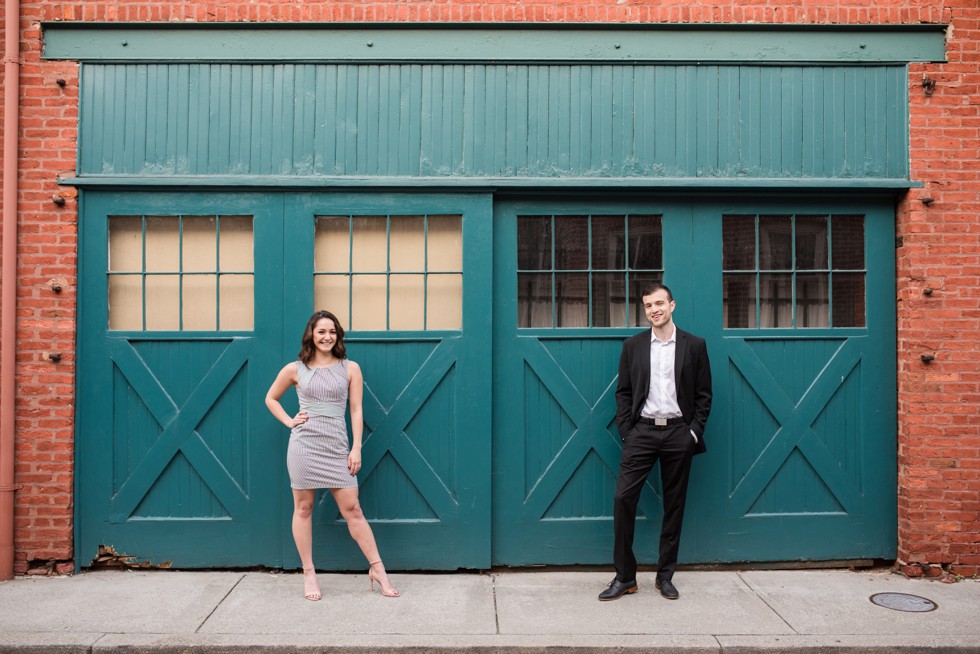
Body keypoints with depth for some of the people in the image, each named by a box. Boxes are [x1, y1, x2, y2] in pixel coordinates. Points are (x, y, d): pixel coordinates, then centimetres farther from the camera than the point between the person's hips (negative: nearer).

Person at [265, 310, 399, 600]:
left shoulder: (350, 368, 4)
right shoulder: (295, 369, 4)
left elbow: (356, 411, 4)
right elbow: (270, 398, 18)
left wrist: (356, 448, -2)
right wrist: (289, 421, 3)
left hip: (337, 447, 0)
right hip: (303, 444, 0)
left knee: (352, 509, 0)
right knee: (303, 508, 6)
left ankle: (377, 569, 8)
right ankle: (309, 574, 18)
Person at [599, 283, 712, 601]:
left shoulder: (694, 345, 4)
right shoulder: (633, 345, 6)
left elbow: (704, 394, 5)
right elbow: (623, 392, 7)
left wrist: (695, 430, -4)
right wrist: (626, 431, -2)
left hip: (678, 432, 0)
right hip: (642, 431, 0)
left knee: (674, 504, 7)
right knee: (623, 497, -8)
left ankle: (665, 575, 21)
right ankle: (625, 576, 3)